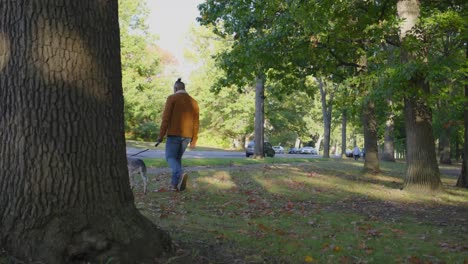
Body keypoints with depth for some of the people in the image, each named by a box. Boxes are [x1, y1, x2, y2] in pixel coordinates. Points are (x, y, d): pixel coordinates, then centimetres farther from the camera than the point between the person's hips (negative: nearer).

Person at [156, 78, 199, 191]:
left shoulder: (172, 98, -4)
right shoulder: (193, 102, 10)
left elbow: (166, 118, -11)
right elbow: (196, 123, 8)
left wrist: (161, 135, -8)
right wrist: (194, 140, 11)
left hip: (174, 134, -5)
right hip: (187, 136, 5)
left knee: (170, 157, 3)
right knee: (177, 158, 16)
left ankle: (180, 174, -25)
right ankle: (175, 184, 11)